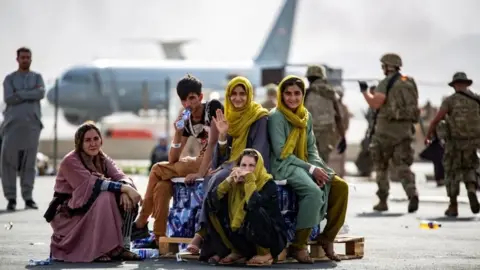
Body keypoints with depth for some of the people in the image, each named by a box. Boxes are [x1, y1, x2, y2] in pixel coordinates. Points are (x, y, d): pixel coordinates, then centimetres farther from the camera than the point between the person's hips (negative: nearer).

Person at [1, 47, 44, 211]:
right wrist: (31, 93, -12)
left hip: (32, 125, 1)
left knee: (29, 163, 1)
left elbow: (41, 94, -11)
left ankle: (28, 199, 7)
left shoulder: (37, 77, 10)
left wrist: (20, 94, -14)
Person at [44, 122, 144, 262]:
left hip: (94, 210, 7)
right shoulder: (70, 161, -17)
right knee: (106, 196, -29)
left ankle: (121, 246, -11)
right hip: (68, 214, -7)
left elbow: (120, 177, -10)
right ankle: (100, 250, -25)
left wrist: (126, 189, -33)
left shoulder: (102, 159, 5)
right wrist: (124, 188, -35)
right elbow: (92, 184, -30)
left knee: (127, 199, -12)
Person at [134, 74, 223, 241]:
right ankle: (159, 238, -7)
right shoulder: (187, 122, 8)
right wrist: (178, 133, -10)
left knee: (158, 170, -12)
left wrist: (200, 173, -28)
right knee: (162, 186, -13)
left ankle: (142, 222, 1)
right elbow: (173, 160, 6)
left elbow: (213, 142, -19)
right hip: (201, 161, 7)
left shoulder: (213, 108, -10)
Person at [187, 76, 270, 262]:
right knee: (213, 181, -30)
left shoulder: (259, 118, -1)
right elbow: (223, 154, 12)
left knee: (218, 180, -33)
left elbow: (259, 152, -10)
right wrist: (222, 135, -7)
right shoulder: (230, 117, 16)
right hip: (230, 166, 5)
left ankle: (202, 234, -32)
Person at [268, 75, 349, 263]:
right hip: (284, 167, -7)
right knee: (314, 191, -33)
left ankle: (327, 237, -3)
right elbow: (281, 153, -14)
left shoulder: (306, 116, 11)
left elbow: (311, 149, 13)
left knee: (340, 186, -12)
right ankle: (298, 245, -26)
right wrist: (311, 169, -18)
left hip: (304, 165, 7)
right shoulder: (276, 117, -10)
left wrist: (318, 167, -9)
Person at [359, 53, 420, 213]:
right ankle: (412, 194, -24)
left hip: (387, 128, -5)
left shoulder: (386, 83, -8)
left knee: (381, 165, 11)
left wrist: (364, 91, -2)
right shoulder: (410, 83, 13)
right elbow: (414, 107, 17)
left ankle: (383, 201, 12)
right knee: (402, 166, 1)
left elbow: (374, 104, -18)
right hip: (405, 128, 5)